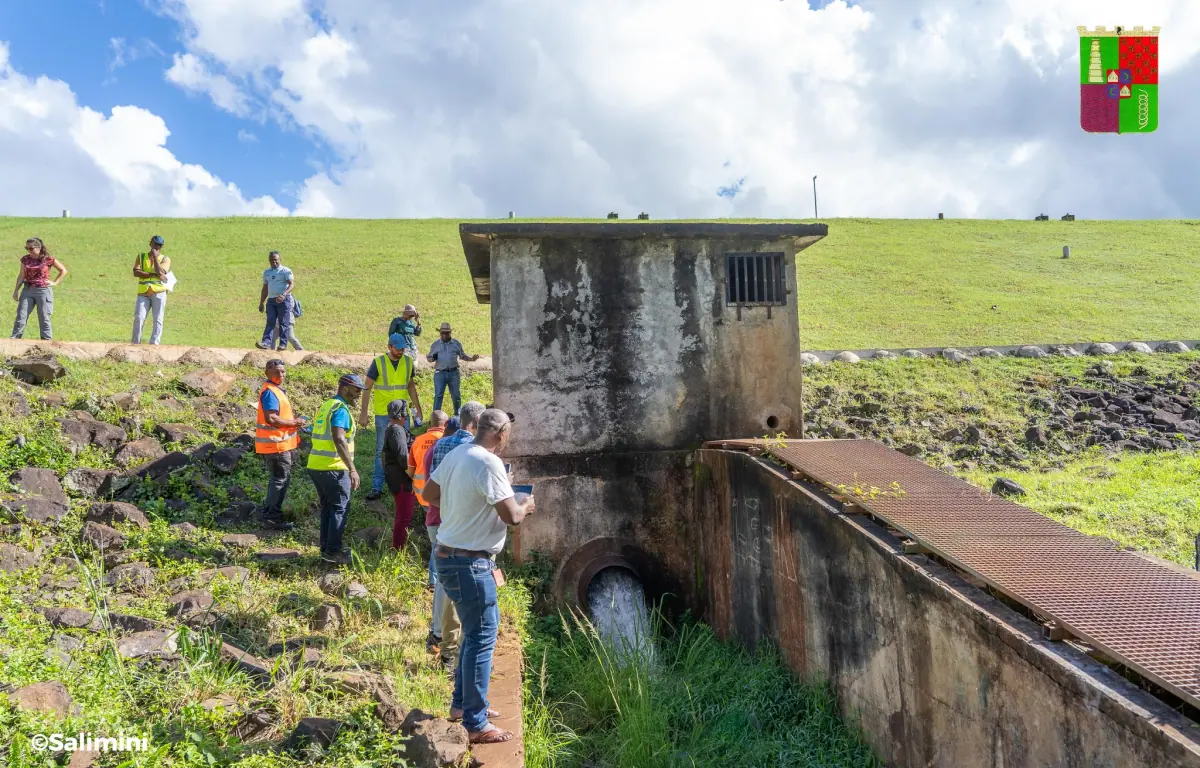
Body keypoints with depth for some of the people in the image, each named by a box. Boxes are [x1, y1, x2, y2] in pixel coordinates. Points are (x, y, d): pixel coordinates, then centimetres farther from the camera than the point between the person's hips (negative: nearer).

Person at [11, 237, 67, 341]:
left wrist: (54, 282, -3)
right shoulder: (25, 259, 4)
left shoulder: (48, 259, -6)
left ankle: (47, 340, 10)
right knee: (21, 316, 2)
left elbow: (63, 270, 3)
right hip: (27, 290, 3)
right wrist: (16, 291, 6)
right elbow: (21, 276, 9)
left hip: (43, 291, -3)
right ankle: (14, 340, 6)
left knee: (44, 318, 2)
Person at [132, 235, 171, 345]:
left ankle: (154, 345, 0)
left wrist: (155, 256, -4)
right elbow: (136, 272, -2)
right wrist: (154, 275, -12)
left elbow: (160, 272, -9)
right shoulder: (141, 257, 15)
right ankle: (135, 344, 1)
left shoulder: (166, 259, 10)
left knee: (158, 320, -3)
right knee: (138, 318, -7)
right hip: (143, 293, 1)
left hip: (159, 293, -1)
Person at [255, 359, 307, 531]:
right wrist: (294, 423, -17)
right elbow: (271, 418, -27)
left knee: (279, 479, 20)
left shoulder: (278, 390, 14)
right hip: (275, 444, -11)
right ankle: (272, 517, 6)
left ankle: (267, 511, 31)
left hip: (281, 443, 11)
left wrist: (294, 419, 7)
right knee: (280, 480, -2)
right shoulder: (269, 392, -19)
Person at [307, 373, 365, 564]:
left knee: (327, 508, 16)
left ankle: (326, 548, 21)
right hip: (333, 468, -9)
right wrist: (352, 469, -27)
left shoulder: (325, 406, 16)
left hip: (315, 465, 9)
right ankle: (333, 551, 1)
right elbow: (339, 440, -25)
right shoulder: (340, 409, -13)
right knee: (339, 509, -1)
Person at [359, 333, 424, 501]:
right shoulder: (378, 362, -9)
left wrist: (418, 409, 12)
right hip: (383, 415, -3)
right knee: (381, 451, 1)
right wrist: (363, 413, -8)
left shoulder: (408, 362, 3)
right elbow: (367, 388, -5)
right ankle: (377, 487, 7)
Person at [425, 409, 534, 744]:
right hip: (469, 563, -10)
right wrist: (526, 507, -1)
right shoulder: (489, 463, -21)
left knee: (477, 629, 22)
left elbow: (429, 493, 16)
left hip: (449, 555, 10)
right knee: (482, 637, -1)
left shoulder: (456, 453, 5)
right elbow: (511, 516, -22)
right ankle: (476, 725, 6)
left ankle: (462, 703, 33)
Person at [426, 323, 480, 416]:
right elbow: (429, 358, 13)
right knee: (438, 395, -5)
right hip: (440, 373, -1)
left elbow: (462, 356, 15)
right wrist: (432, 358, -12)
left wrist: (472, 359, -3)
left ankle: (457, 414, 25)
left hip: (453, 373, 1)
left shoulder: (456, 343, 9)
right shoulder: (435, 345, 8)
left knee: (455, 396, 8)